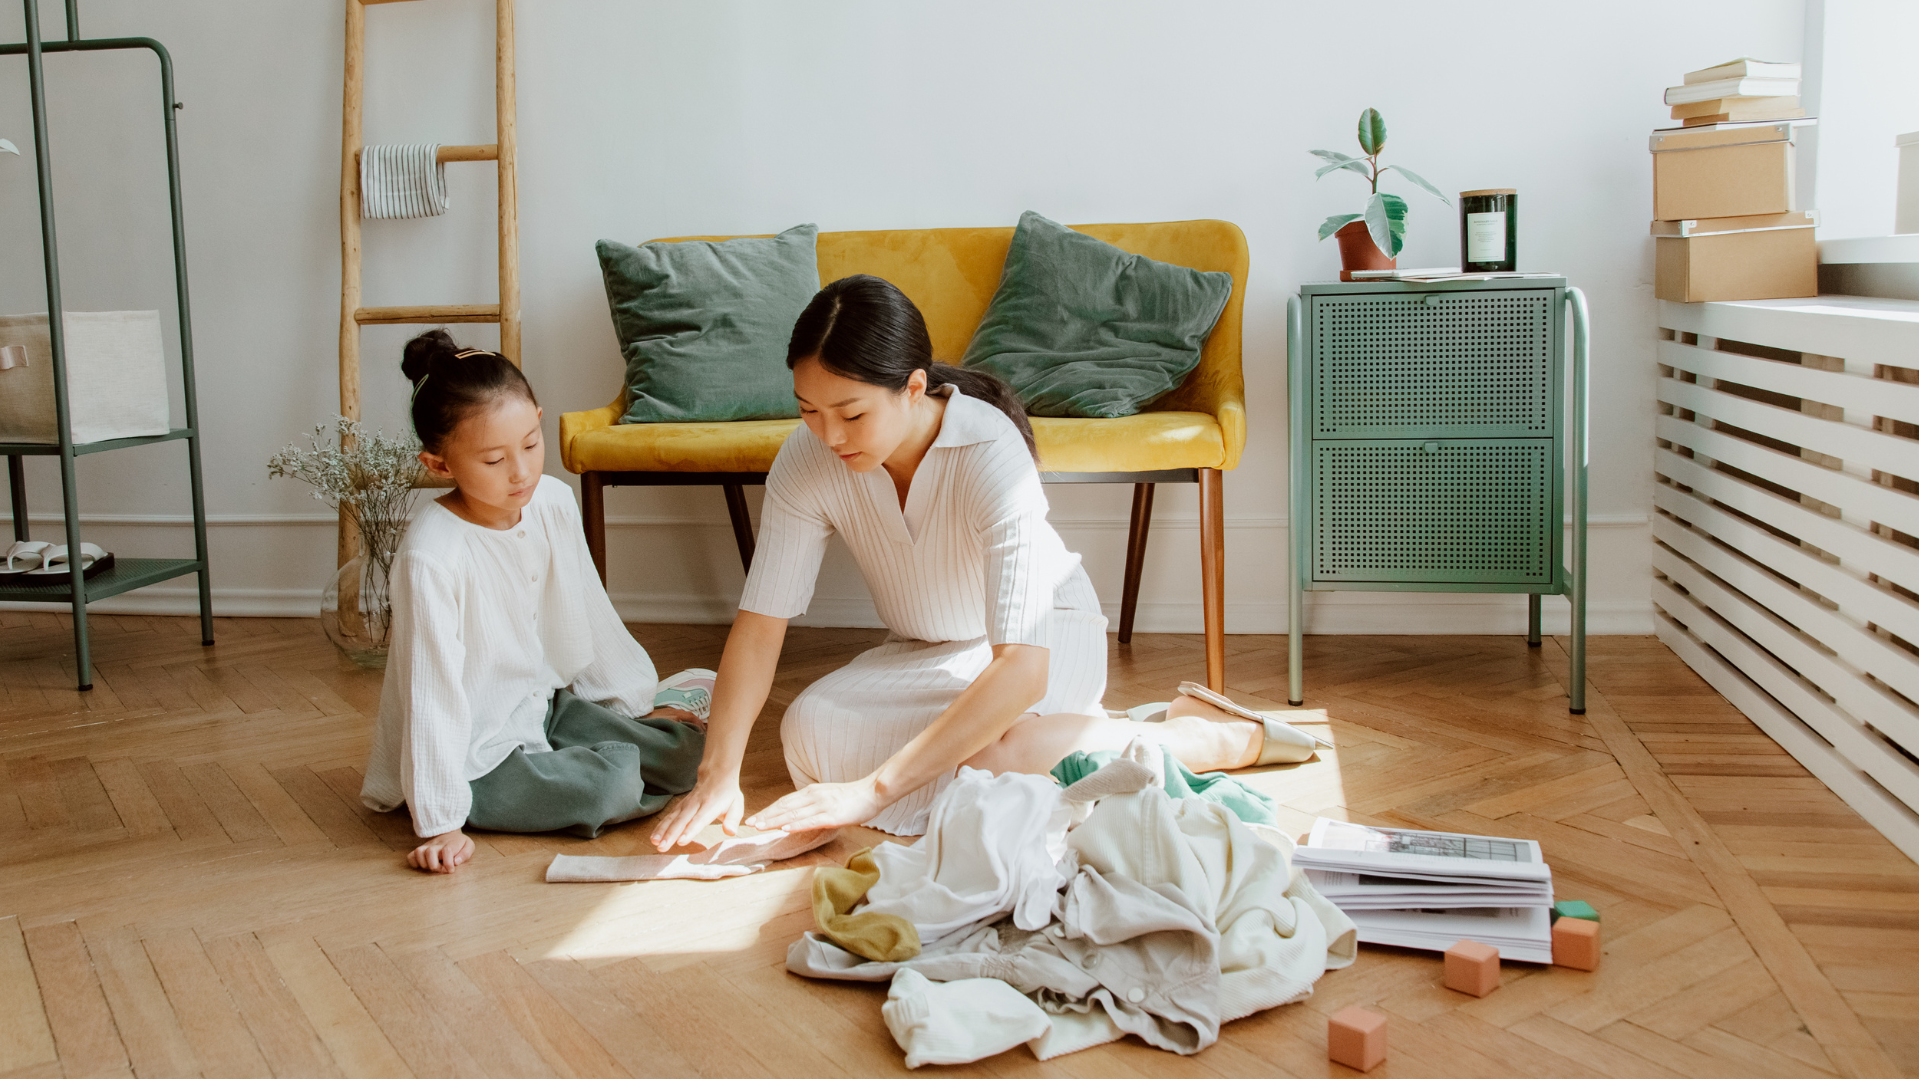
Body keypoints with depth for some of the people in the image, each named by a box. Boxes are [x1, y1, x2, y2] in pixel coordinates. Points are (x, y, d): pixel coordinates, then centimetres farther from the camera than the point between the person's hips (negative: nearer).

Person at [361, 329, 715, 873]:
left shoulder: (554, 502, -6)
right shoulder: (432, 557, -27)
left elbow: (591, 616, 9)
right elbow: (432, 691, -24)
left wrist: (640, 699, 17)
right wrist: (440, 823, -22)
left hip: (543, 702, 7)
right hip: (475, 757, -7)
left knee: (683, 750, -4)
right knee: (614, 785, -24)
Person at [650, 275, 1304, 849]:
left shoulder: (991, 454, -35)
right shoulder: (807, 460, -20)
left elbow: (1021, 667, -43)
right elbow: (760, 622, -18)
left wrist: (871, 790, -46)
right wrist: (718, 776, -31)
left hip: (1046, 636, -5)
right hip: (923, 655, 6)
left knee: (992, 756, -37)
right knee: (807, 731, -24)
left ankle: (1199, 738, -12)